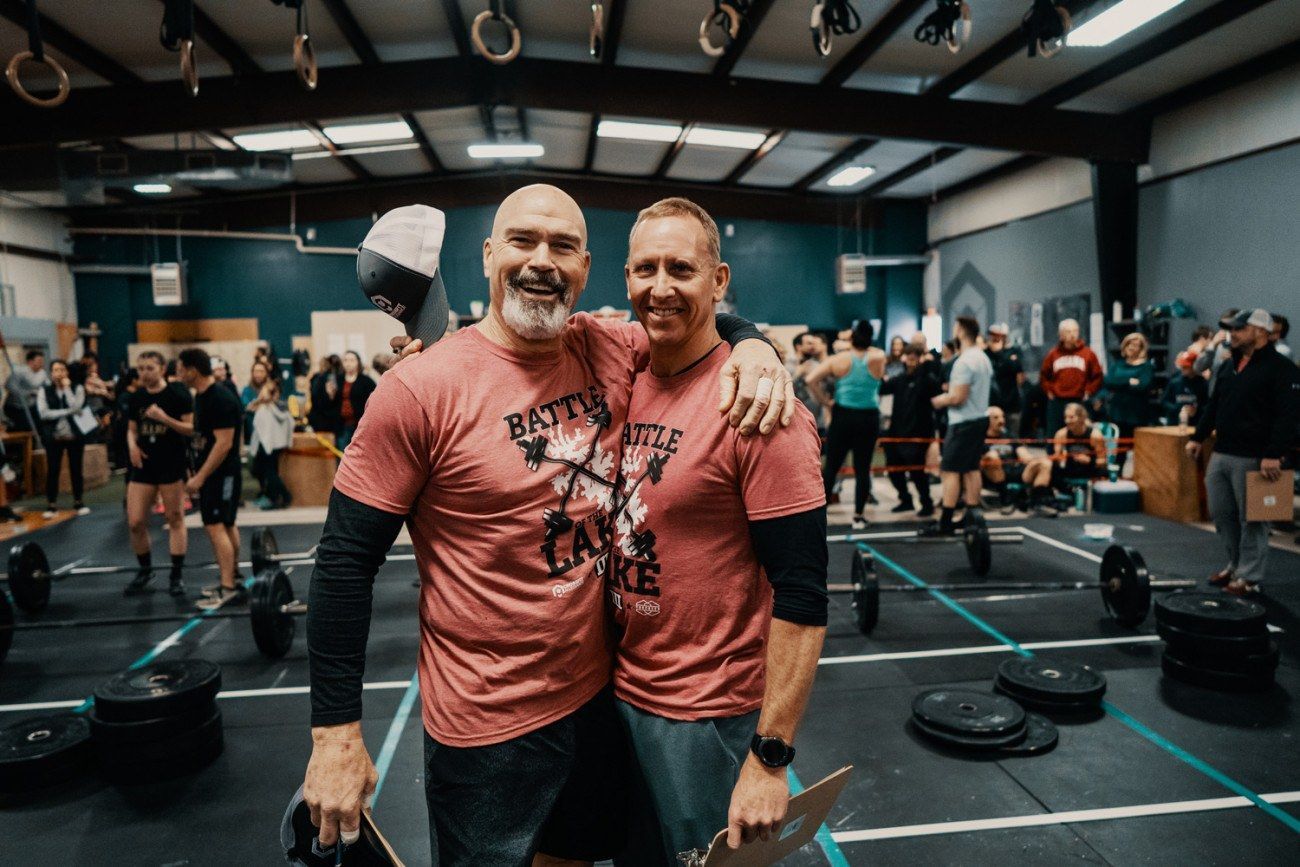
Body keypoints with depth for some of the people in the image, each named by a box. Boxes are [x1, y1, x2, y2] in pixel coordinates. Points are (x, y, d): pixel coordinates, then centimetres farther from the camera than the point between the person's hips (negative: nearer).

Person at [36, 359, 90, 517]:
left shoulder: (77, 389, 2)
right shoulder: (44, 391, 4)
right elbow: (43, 413, -9)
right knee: (52, 470, 3)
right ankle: (51, 505, 10)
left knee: (76, 469, 7)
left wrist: (67, 387, -9)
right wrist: (67, 412, -15)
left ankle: (78, 502, 17)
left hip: (74, 435, 0)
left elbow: (76, 408, -15)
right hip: (53, 437, 0)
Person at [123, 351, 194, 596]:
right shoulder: (135, 397, 9)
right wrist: (132, 445, -2)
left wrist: (166, 420, -24)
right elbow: (132, 429, 18)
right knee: (135, 522, 2)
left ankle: (176, 575, 11)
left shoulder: (178, 394, -6)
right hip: (143, 465, 5)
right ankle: (145, 570, 23)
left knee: (175, 519, 3)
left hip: (172, 464, -4)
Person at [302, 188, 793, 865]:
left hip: (601, 691, 5)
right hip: (487, 730, -5)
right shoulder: (422, 388, -17)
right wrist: (335, 735, -12)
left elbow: (700, 325, 14)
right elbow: (346, 560, -13)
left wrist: (752, 345, -10)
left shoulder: (610, 351, -4)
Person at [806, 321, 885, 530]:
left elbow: (810, 380, -12)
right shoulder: (878, 358, -3)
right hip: (869, 419, 0)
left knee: (831, 466, 6)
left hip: (843, 416, 0)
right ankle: (858, 516, 10)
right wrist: (865, 346, 20)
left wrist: (826, 401, -3)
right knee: (863, 468, 6)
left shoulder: (838, 360, -4)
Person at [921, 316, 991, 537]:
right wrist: (950, 393, 19)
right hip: (980, 417, 10)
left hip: (964, 422, -10)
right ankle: (972, 515, 18)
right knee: (971, 468, 14)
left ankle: (945, 522, -8)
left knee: (950, 470, -7)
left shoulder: (964, 362, -19)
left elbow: (958, 397, -22)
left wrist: (940, 401, -5)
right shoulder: (984, 358, 13)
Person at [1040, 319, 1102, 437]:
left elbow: (1097, 376, 5)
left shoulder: (1088, 353, 4)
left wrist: (1089, 392, -3)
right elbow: (1044, 376, 15)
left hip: (1080, 401, -2)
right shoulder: (1053, 354, 8)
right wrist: (1049, 391, 4)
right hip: (1057, 402, 2)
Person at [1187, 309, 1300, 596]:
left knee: (1251, 519, 0)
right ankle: (1236, 564, 27)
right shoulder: (1232, 365, 16)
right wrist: (1197, 437, 15)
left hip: (1252, 459, -8)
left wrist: (1274, 454, -24)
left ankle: (1250, 577, 10)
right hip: (1221, 454, 8)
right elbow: (1214, 405, 21)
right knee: (1221, 513, 13)